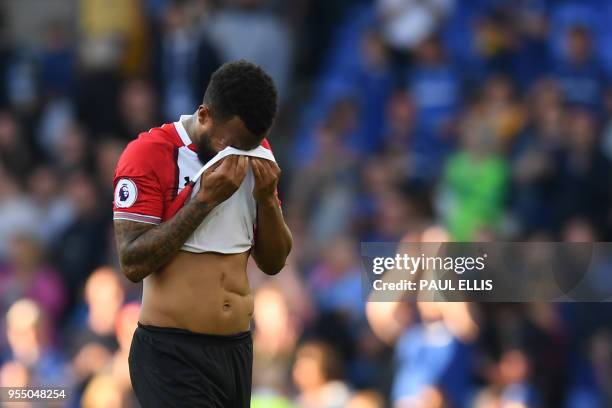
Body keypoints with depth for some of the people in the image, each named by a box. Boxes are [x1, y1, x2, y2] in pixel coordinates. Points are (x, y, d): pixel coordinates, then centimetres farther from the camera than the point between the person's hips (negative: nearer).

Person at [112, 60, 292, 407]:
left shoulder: (257, 155, 9)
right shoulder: (150, 153, -10)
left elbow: (274, 262, 12)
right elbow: (134, 263, -18)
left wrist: (266, 197, -5)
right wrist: (205, 199, -20)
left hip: (239, 349, 6)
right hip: (172, 353, -6)